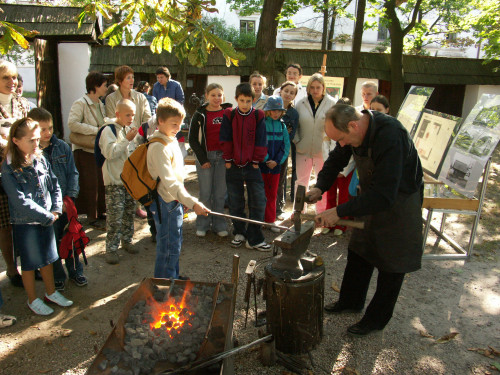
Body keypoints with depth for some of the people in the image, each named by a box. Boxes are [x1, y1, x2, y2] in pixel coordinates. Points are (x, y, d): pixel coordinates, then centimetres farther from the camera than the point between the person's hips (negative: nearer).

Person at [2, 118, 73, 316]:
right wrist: (47, 216, -17)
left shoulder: (40, 160, 0)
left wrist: (56, 210, -5)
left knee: (47, 258, 18)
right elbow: (20, 201, -21)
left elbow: (54, 186, 7)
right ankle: (32, 300, 29)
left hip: (47, 219, 5)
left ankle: (51, 292, 37)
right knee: (30, 263, 11)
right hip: (25, 223, -5)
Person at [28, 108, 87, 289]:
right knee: (52, 241, 7)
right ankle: (57, 276, 26)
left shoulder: (62, 147, 3)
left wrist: (70, 196, -6)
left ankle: (75, 271, 32)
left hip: (67, 202, 3)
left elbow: (72, 173, 6)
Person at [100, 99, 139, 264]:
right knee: (115, 217, -7)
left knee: (129, 212, 16)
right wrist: (127, 140, -23)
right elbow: (109, 153, -23)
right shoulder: (109, 130, -11)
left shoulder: (130, 129, 11)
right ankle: (111, 249, 3)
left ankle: (126, 241, 32)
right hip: (114, 181, -7)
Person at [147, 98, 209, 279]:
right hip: (165, 203, -10)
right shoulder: (159, 147, -22)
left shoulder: (171, 141, 10)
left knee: (175, 243, 21)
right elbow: (169, 182, -31)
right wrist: (193, 203, -37)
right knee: (169, 247, -1)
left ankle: (173, 278, 37)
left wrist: (183, 198, 19)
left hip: (175, 201, 10)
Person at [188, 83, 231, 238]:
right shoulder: (200, 115, 1)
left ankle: (219, 225, 18)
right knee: (205, 193, 3)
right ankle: (202, 225, 17)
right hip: (205, 157, -1)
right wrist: (202, 159, -6)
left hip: (223, 157, 2)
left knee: (221, 193, 6)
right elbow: (192, 139, 1)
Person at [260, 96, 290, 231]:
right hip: (261, 165, -4)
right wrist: (265, 160, -15)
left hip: (276, 165, 4)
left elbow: (286, 145, 4)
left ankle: (270, 220, 22)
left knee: (272, 194, 12)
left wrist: (277, 161, -7)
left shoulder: (282, 125, 6)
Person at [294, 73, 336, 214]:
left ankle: (321, 212, 26)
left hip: (323, 150, -1)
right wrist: (297, 141, -2)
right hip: (303, 150, 2)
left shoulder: (332, 103, -3)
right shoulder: (301, 104, 2)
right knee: (301, 181, 11)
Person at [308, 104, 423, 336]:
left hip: (399, 201, -7)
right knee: (359, 252, 16)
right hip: (373, 198, 8)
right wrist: (320, 187, -13)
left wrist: (339, 212, -36)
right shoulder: (354, 130, -12)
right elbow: (336, 160, 4)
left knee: (391, 264, 5)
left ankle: (377, 319, 22)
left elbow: (384, 195, -38)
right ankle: (351, 302, 35)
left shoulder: (390, 137, -37)